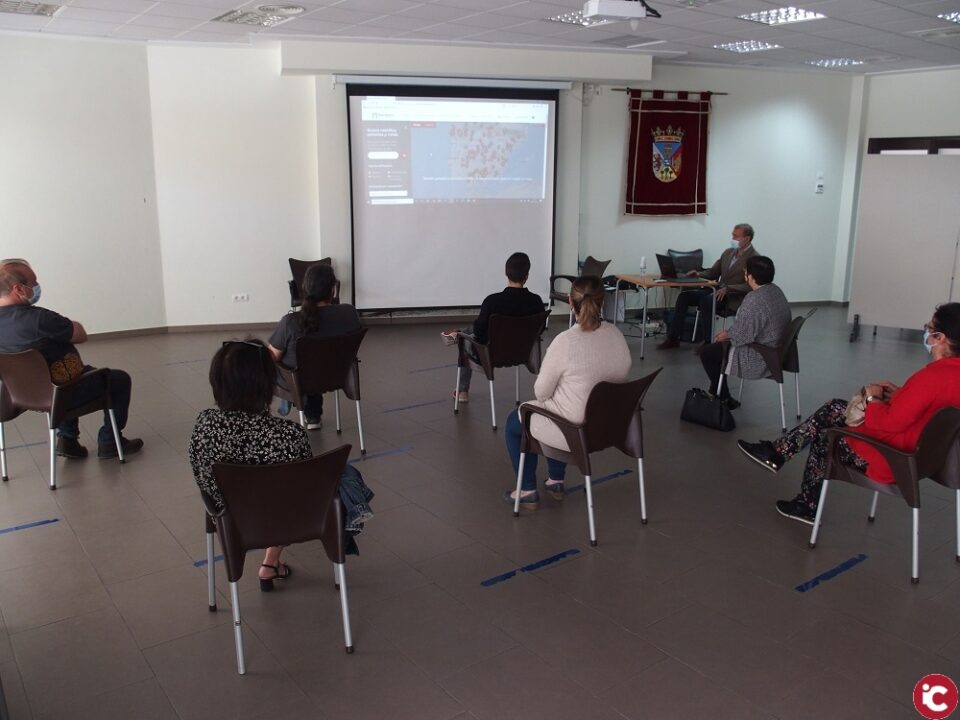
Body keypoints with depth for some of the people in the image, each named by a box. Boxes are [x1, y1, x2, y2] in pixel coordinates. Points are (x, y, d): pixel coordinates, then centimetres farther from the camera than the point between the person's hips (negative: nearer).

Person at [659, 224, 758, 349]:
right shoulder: (728, 252, 14)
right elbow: (713, 273, 19)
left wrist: (728, 289, -27)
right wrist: (698, 274, -2)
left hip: (735, 298, -8)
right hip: (718, 290, 8)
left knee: (706, 300, -34)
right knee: (684, 296, -8)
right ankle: (673, 338, -6)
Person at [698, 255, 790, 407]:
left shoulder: (754, 301, -29)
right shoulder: (775, 290, 1)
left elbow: (742, 336, -25)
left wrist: (727, 335, -5)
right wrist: (729, 331, 9)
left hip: (759, 359, -10)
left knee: (707, 353, 6)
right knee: (717, 346, 24)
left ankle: (725, 399, 17)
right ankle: (715, 394, 33)